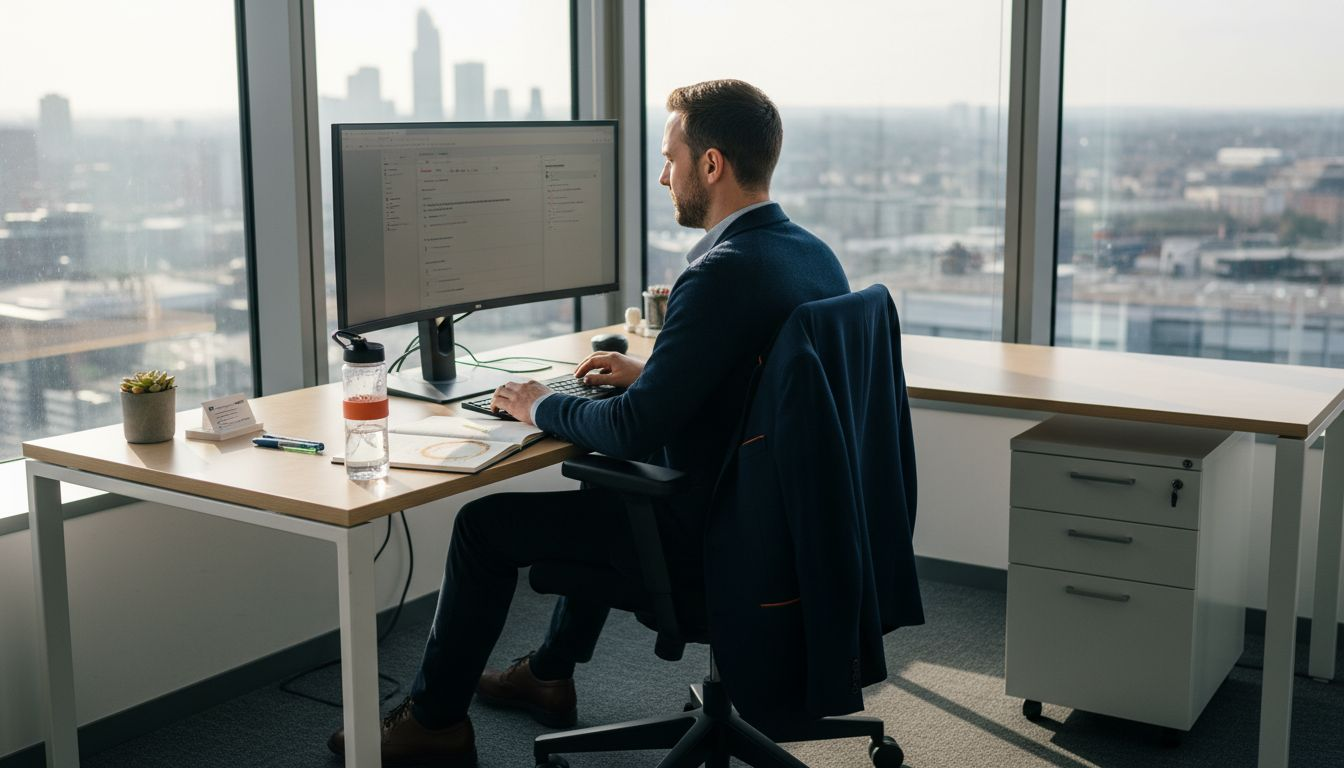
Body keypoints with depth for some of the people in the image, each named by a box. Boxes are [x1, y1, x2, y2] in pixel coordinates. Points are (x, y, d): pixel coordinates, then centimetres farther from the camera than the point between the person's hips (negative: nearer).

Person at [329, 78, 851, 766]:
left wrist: (540, 406, -9)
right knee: (609, 486, 34)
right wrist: (647, 373, 14)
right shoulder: (815, 254, 3)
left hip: (709, 540, -9)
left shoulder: (722, 274, -26)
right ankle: (551, 672, 44)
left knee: (484, 522, 4)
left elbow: (632, 430, -26)